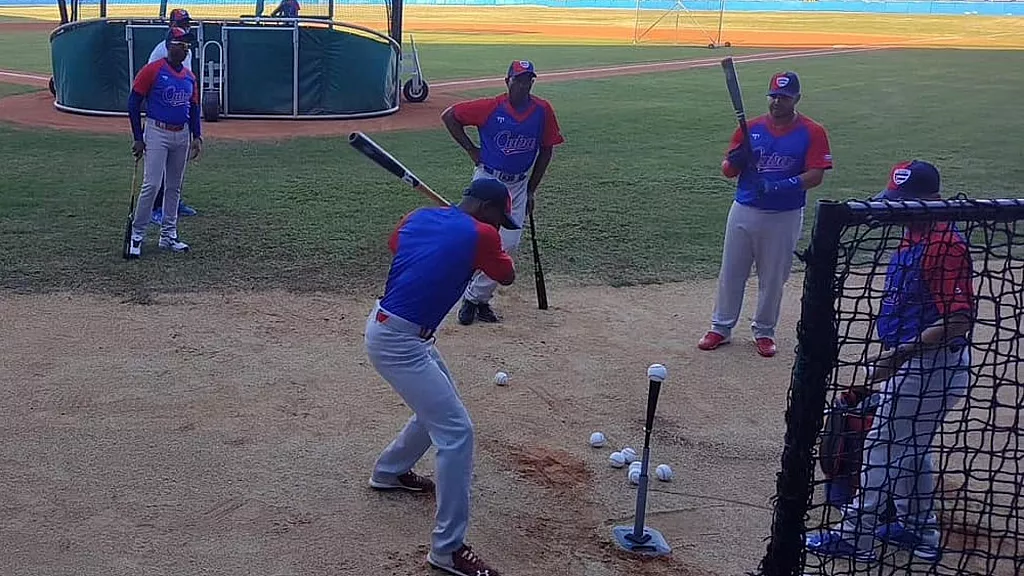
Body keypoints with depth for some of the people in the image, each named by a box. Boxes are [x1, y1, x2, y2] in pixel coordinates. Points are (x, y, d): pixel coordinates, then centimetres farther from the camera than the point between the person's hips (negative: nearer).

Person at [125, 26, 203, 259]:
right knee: (151, 185, -11)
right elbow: (134, 103, -8)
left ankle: (168, 235, 20)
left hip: (182, 135, 6)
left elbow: (194, 108, 17)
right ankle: (137, 235, -1)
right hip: (157, 133, -6)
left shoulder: (190, 76, 10)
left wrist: (197, 136, 6)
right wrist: (138, 138, -10)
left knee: (174, 187, 11)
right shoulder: (152, 70, -9)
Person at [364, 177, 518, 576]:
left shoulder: (418, 217, 8)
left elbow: (394, 245, 29)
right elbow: (507, 277, 7)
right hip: (397, 342, -9)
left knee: (439, 404, 27)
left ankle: (390, 471, 48)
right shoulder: (480, 235, -12)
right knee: (456, 431, -9)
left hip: (392, 329, 9)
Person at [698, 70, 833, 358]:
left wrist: (783, 186, -27)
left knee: (773, 277, 9)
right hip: (744, 211, 2)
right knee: (731, 272, 9)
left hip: (785, 216, -2)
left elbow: (816, 175, -13)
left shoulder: (812, 132, -5)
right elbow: (728, 171, 4)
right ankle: (721, 327, 22)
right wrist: (736, 160, -20)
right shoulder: (751, 128, 2)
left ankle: (764, 331, 26)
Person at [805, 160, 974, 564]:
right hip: (913, 363, 10)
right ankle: (919, 531, 37)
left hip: (929, 368, -10)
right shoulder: (913, 236, 8)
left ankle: (855, 538, 11)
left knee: (882, 450, -1)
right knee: (909, 450, 22)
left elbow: (959, 321, -27)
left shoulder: (945, 246, -23)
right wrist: (895, 353, 20)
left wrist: (902, 351, -30)